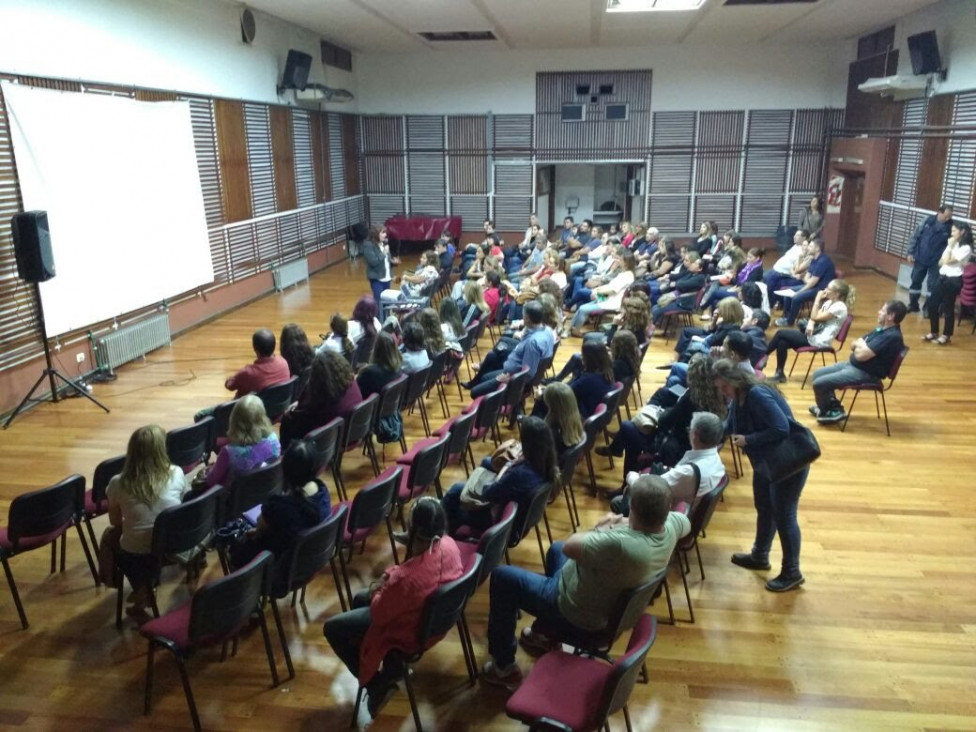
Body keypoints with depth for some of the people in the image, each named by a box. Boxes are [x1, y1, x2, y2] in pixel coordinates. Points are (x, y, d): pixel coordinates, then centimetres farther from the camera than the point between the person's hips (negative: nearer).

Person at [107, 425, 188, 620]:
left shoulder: (118, 484, -12)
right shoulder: (177, 474, -10)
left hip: (135, 556, -2)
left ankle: (141, 589, 36)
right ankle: (146, 587, 38)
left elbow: (115, 522, 5)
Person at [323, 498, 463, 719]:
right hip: (435, 614, 7)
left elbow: (378, 615, -22)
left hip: (409, 630, -7)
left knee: (332, 628, 11)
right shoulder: (449, 544, -20)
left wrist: (378, 591, -4)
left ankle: (377, 684, 16)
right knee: (359, 599, 26)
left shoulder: (407, 578, -41)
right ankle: (392, 666, 28)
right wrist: (390, 578, -5)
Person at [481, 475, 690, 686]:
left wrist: (601, 529, -14)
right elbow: (687, 523, 7)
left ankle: (504, 666, 18)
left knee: (502, 577, 5)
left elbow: (569, 546, -30)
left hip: (577, 614, -8)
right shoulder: (671, 524, -19)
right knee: (555, 548, 31)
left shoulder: (621, 544, -44)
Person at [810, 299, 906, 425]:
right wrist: (860, 345, -9)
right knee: (817, 374, 13)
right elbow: (853, 345, 14)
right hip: (853, 365, 11)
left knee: (819, 383, -16)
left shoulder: (891, 336, -23)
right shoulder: (882, 329, 10)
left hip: (865, 373, -11)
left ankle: (830, 412, 8)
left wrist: (859, 345, -7)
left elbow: (861, 355, -28)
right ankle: (831, 405, 17)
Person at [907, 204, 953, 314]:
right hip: (920, 259, 3)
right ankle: (913, 305, 26)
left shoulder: (950, 227, -9)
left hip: (936, 262, -3)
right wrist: (911, 253, 2)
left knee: (933, 285, 0)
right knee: (915, 281, 12)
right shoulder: (928, 221, -3)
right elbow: (915, 236, 4)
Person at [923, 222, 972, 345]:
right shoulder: (953, 245, 14)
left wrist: (950, 246, -9)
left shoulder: (966, 248, -12)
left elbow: (948, 261, -18)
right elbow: (941, 262, 11)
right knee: (931, 304, 8)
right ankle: (934, 332, 20)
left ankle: (946, 335, 13)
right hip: (942, 278, 8)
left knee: (947, 308, 0)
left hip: (954, 281, -8)